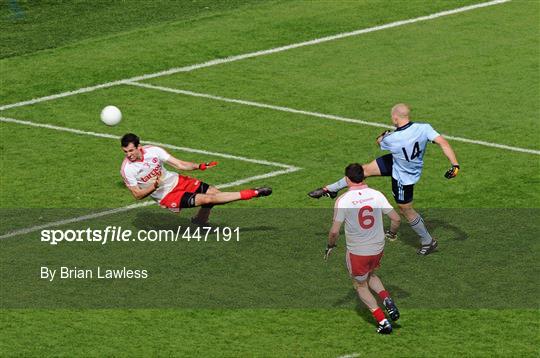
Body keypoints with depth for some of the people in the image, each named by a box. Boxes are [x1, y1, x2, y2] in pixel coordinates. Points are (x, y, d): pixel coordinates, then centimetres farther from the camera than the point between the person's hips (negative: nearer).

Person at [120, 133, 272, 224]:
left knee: (212, 192, -4)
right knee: (208, 199, -16)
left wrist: (199, 166, -24)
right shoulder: (127, 170, -20)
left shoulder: (152, 150, -11)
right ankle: (253, 193, -11)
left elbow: (180, 165, -8)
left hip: (176, 181, 5)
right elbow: (137, 195, -13)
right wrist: (154, 187, -31)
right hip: (167, 196, -5)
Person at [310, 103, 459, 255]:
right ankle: (330, 189, 26)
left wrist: (383, 136, 16)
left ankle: (428, 242, 31)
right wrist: (455, 164, -29)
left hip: (403, 178, -7)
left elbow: (379, 141, -8)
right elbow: (443, 143, -33)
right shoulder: (424, 128, -26)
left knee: (405, 209, 14)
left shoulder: (391, 139, -33)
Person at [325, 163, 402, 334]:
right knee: (371, 275, 31)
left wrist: (330, 247, 4)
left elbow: (334, 231, -16)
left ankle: (382, 321, 9)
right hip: (378, 248, 4)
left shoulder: (343, 200, -16)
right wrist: (392, 233, 16)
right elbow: (396, 219, -5)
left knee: (360, 285, 18)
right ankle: (387, 300, 5)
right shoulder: (376, 195, -8)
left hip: (357, 252, -4)